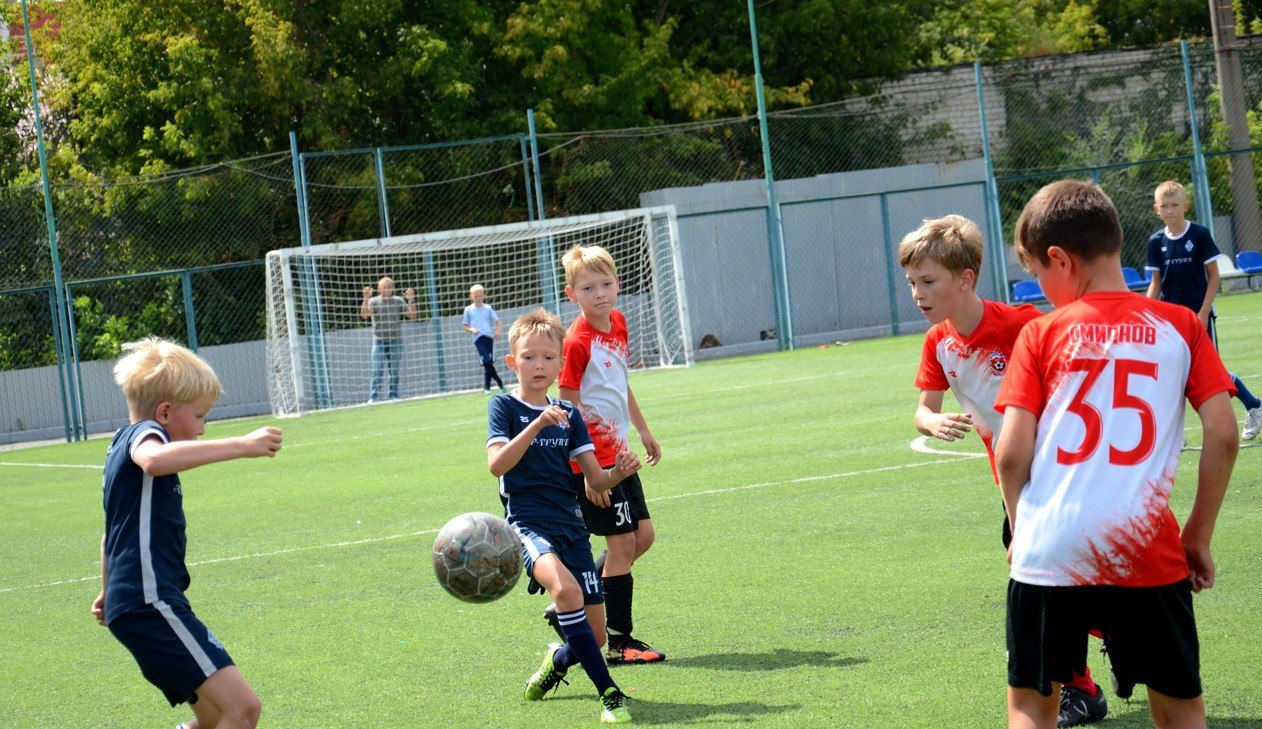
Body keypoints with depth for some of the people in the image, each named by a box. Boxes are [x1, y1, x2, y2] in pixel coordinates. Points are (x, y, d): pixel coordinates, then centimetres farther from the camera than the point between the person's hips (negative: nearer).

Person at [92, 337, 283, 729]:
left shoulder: (124, 443, 25)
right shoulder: (143, 432, -7)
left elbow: (111, 533, 39)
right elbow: (154, 460, -36)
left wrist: (109, 590, 51)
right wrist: (239, 446, -36)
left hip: (132, 604, 11)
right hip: (150, 602, -11)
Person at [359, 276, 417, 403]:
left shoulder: (398, 301, 6)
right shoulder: (373, 301, 1)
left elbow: (412, 316, 1)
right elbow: (364, 315, -15)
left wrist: (411, 301, -13)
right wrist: (366, 298, -28)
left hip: (396, 341, 2)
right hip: (379, 341, -2)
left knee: (394, 371, 3)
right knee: (377, 371, -8)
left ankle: (394, 396, 9)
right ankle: (372, 398, -9)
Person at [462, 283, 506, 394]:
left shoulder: (488, 308, 10)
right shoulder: (468, 310, 9)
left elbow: (498, 321, 10)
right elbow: (465, 325, 12)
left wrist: (498, 331, -10)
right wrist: (471, 330, -9)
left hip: (489, 337, 2)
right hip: (478, 339, -2)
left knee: (489, 363, -1)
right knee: (487, 361, -16)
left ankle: (486, 387, 9)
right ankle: (500, 383, -5)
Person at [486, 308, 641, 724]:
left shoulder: (568, 415, 12)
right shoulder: (504, 407, 1)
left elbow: (595, 481, 9)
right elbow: (497, 464, -15)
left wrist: (619, 473, -12)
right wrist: (536, 426, -24)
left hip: (570, 524, 5)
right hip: (528, 521, -5)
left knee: (594, 635, 1)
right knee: (566, 587, -35)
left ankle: (558, 660, 37)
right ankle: (608, 693, -30)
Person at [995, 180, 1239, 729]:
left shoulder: (1040, 335, 1)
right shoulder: (1180, 326, 5)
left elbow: (1012, 454, -3)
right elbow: (1223, 436, -1)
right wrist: (1199, 535, 8)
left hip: (1048, 552, -1)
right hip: (1147, 553, 1)